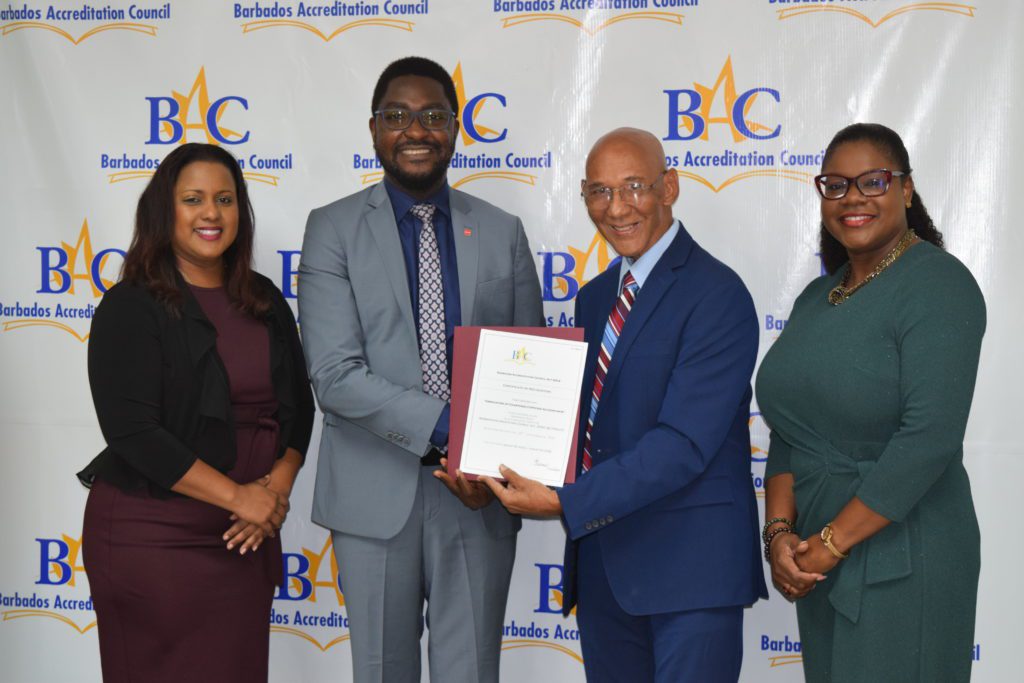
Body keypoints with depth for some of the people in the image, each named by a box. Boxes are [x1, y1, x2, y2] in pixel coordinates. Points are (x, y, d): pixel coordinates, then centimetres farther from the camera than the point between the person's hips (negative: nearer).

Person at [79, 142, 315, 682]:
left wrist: (277, 487, -7)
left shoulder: (263, 301, 9)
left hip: (246, 537, 5)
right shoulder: (130, 308, -8)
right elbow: (134, 432, -16)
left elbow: (297, 405, 10)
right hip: (152, 535, -5)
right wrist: (239, 496, -16)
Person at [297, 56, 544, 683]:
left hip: (480, 494, 2)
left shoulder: (503, 232, 7)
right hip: (376, 496, -1)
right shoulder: (333, 229, -2)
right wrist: (447, 429, -22)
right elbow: (335, 375, -12)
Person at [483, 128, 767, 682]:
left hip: (690, 562, -7)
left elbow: (683, 443, -21)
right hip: (601, 558, 7)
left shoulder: (717, 295, -13)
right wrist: (485, 468, -3)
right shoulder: (595, 298, 14)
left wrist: (563, 503, -24)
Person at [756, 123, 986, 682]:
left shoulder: (937, 286, -12)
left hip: (902, 563, -7)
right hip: (816, 559, 7)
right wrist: (779, 531, -6)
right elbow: (788, 427, 9)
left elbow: (929, 437, -21)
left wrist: (831, 543, -18)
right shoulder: (818, 297, 10)